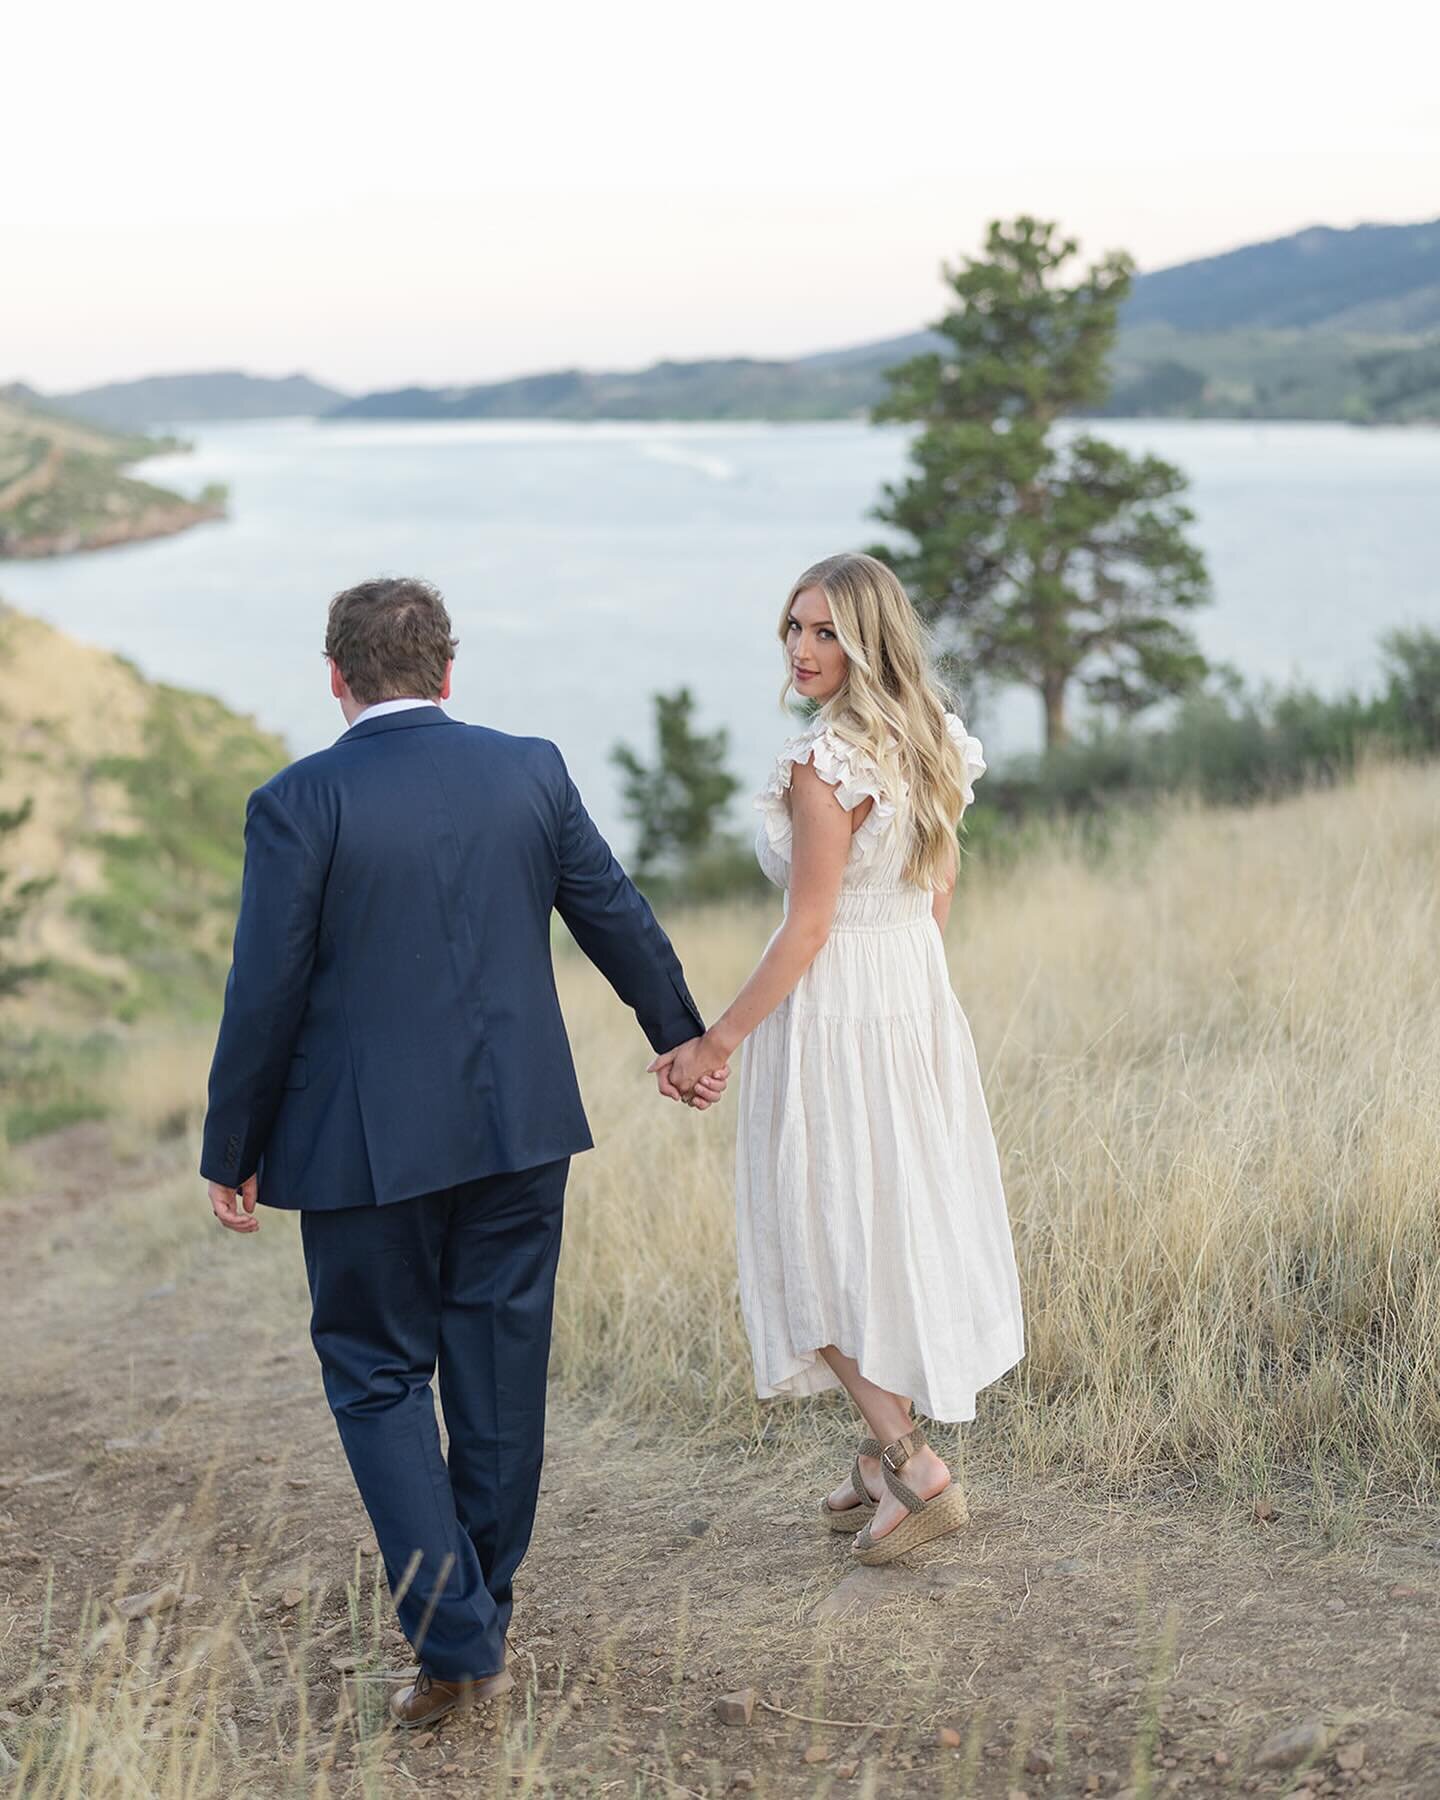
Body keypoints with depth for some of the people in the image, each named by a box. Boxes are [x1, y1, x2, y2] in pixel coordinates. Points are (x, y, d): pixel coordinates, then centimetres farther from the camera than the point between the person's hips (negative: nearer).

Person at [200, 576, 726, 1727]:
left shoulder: (298, 803, -11)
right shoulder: (531, 771, 0)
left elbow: (266, 996, -10)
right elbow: (619, 920, 9)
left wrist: (232, 1152, 2)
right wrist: (682, 1035, 26)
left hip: (366, 1146, -4)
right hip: (519, 1127, 4)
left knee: (378, 1380, 8)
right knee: (499, 1372, 14)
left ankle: (455, 1640, -1)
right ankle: (487, 1609, 29)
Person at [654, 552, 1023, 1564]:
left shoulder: (825, 763, -19)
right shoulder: (930, 747, 7)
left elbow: (809, 928, -18)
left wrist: (719, 1041, -12)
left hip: (833, 1012, -9)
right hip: (920, 999, 9)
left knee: (825, 1239, 2)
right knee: (900, 1227, 14)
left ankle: (914, 1469, -1)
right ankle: (886, 1461, 24)